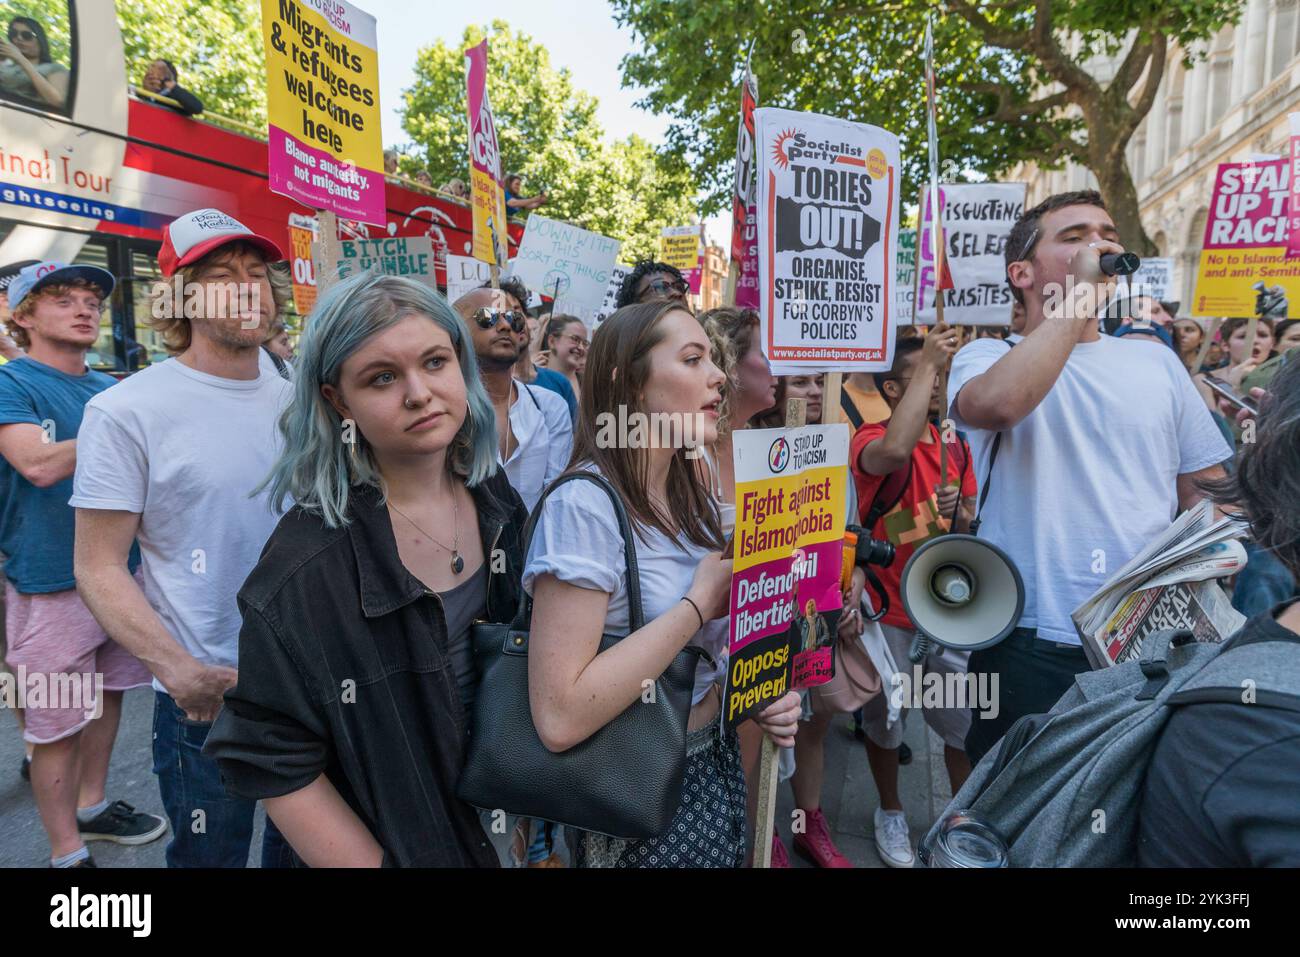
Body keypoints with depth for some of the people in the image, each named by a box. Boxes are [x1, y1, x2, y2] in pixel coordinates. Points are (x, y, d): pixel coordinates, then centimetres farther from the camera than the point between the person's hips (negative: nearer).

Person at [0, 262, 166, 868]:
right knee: (58, 723, 3)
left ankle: (91, 806, 37)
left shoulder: (109, 388, 11)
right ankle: (66, 852, 18)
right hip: (52, 582, -6)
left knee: (107, 696, 18)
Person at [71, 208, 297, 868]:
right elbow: (100, 568, -12)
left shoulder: (295, 400, 3)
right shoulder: (126, 411, -12)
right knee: (210, 854, 15)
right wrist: (177, 669, -26)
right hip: (207, 697, -5)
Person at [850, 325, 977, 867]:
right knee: (885, 719, 12)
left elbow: (969, 524, 14)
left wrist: (956, 513, -11)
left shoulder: (955, 444, 6)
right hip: (888, 608, -5)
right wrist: (929, 362, -35)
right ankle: (890, 813, 35)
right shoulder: (870, 438, -16)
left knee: (965, 717, 12)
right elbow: (895, 452, -42)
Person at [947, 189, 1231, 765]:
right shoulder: (988, 357, 0)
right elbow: (996, 405, -26)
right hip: (1032, 649, -4)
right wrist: (1080, 296, -16)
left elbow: (1207, 492, 15)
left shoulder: (1157, 362, 12)